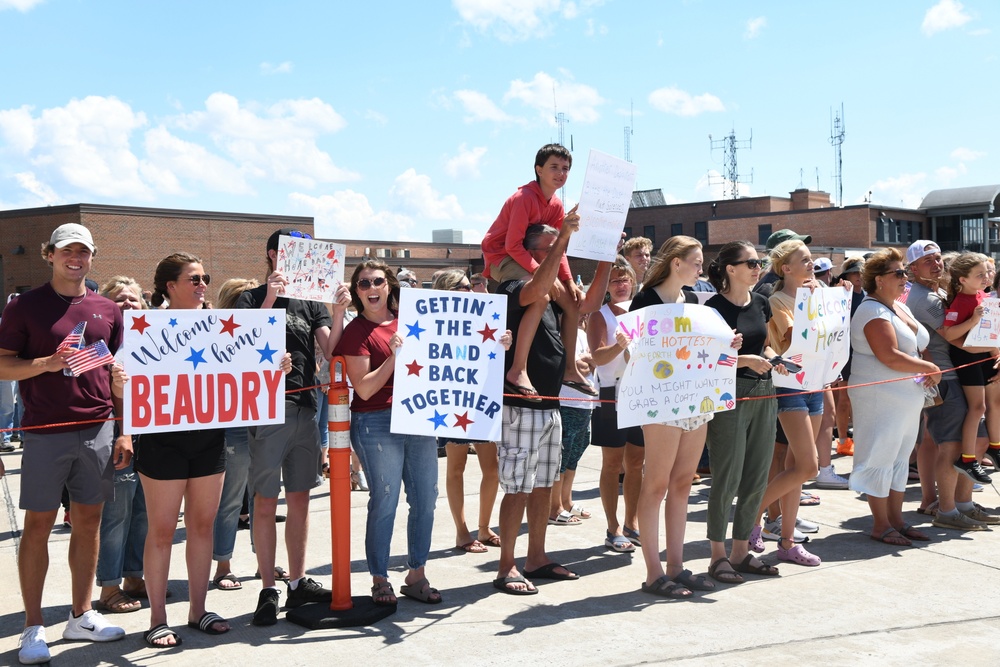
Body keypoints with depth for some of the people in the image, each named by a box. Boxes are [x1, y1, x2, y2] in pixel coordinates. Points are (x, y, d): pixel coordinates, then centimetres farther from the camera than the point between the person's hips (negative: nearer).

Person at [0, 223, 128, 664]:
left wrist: (125, 432, 7)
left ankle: (81, 616, 21)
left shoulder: (107, 311, 10)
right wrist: (47, 363, -19)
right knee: (38, 524, 2)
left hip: (98, 430, 4)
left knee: (88, 520, 9)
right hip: (45, 431, -3)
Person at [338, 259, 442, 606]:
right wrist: (394, 355, -20)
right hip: (377, 424, -5)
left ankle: (416, 574, 21)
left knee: (425, 500, 7)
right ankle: (380, 580, 13)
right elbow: (364, 388, -11)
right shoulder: (356, 331, -4)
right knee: (385, 502, -2)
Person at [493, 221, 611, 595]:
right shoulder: (514, 290, -11)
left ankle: (537, 559, 24)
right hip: (521, 406, -9)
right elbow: (537, 290, -32)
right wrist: (562, 238, -30)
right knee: (519, 489, -5)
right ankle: (506, 568, 3)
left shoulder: (557, 294, 14)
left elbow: (590, 304, 13)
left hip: (550, 406, 9)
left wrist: (607, 258, 7)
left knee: (544, 486, 14)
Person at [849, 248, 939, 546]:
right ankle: (881, 525, 6)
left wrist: (929, 372, 1)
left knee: (900, 457, 13)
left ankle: (896, 519, 22)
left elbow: (918, 347, 22)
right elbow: (890, 357, -23)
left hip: (908, 397, 10)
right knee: (880, 458, -2)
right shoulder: (873, 311, -15)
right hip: (881, 397, -10)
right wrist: (930, 369, -12)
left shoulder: (901, 308, 15)